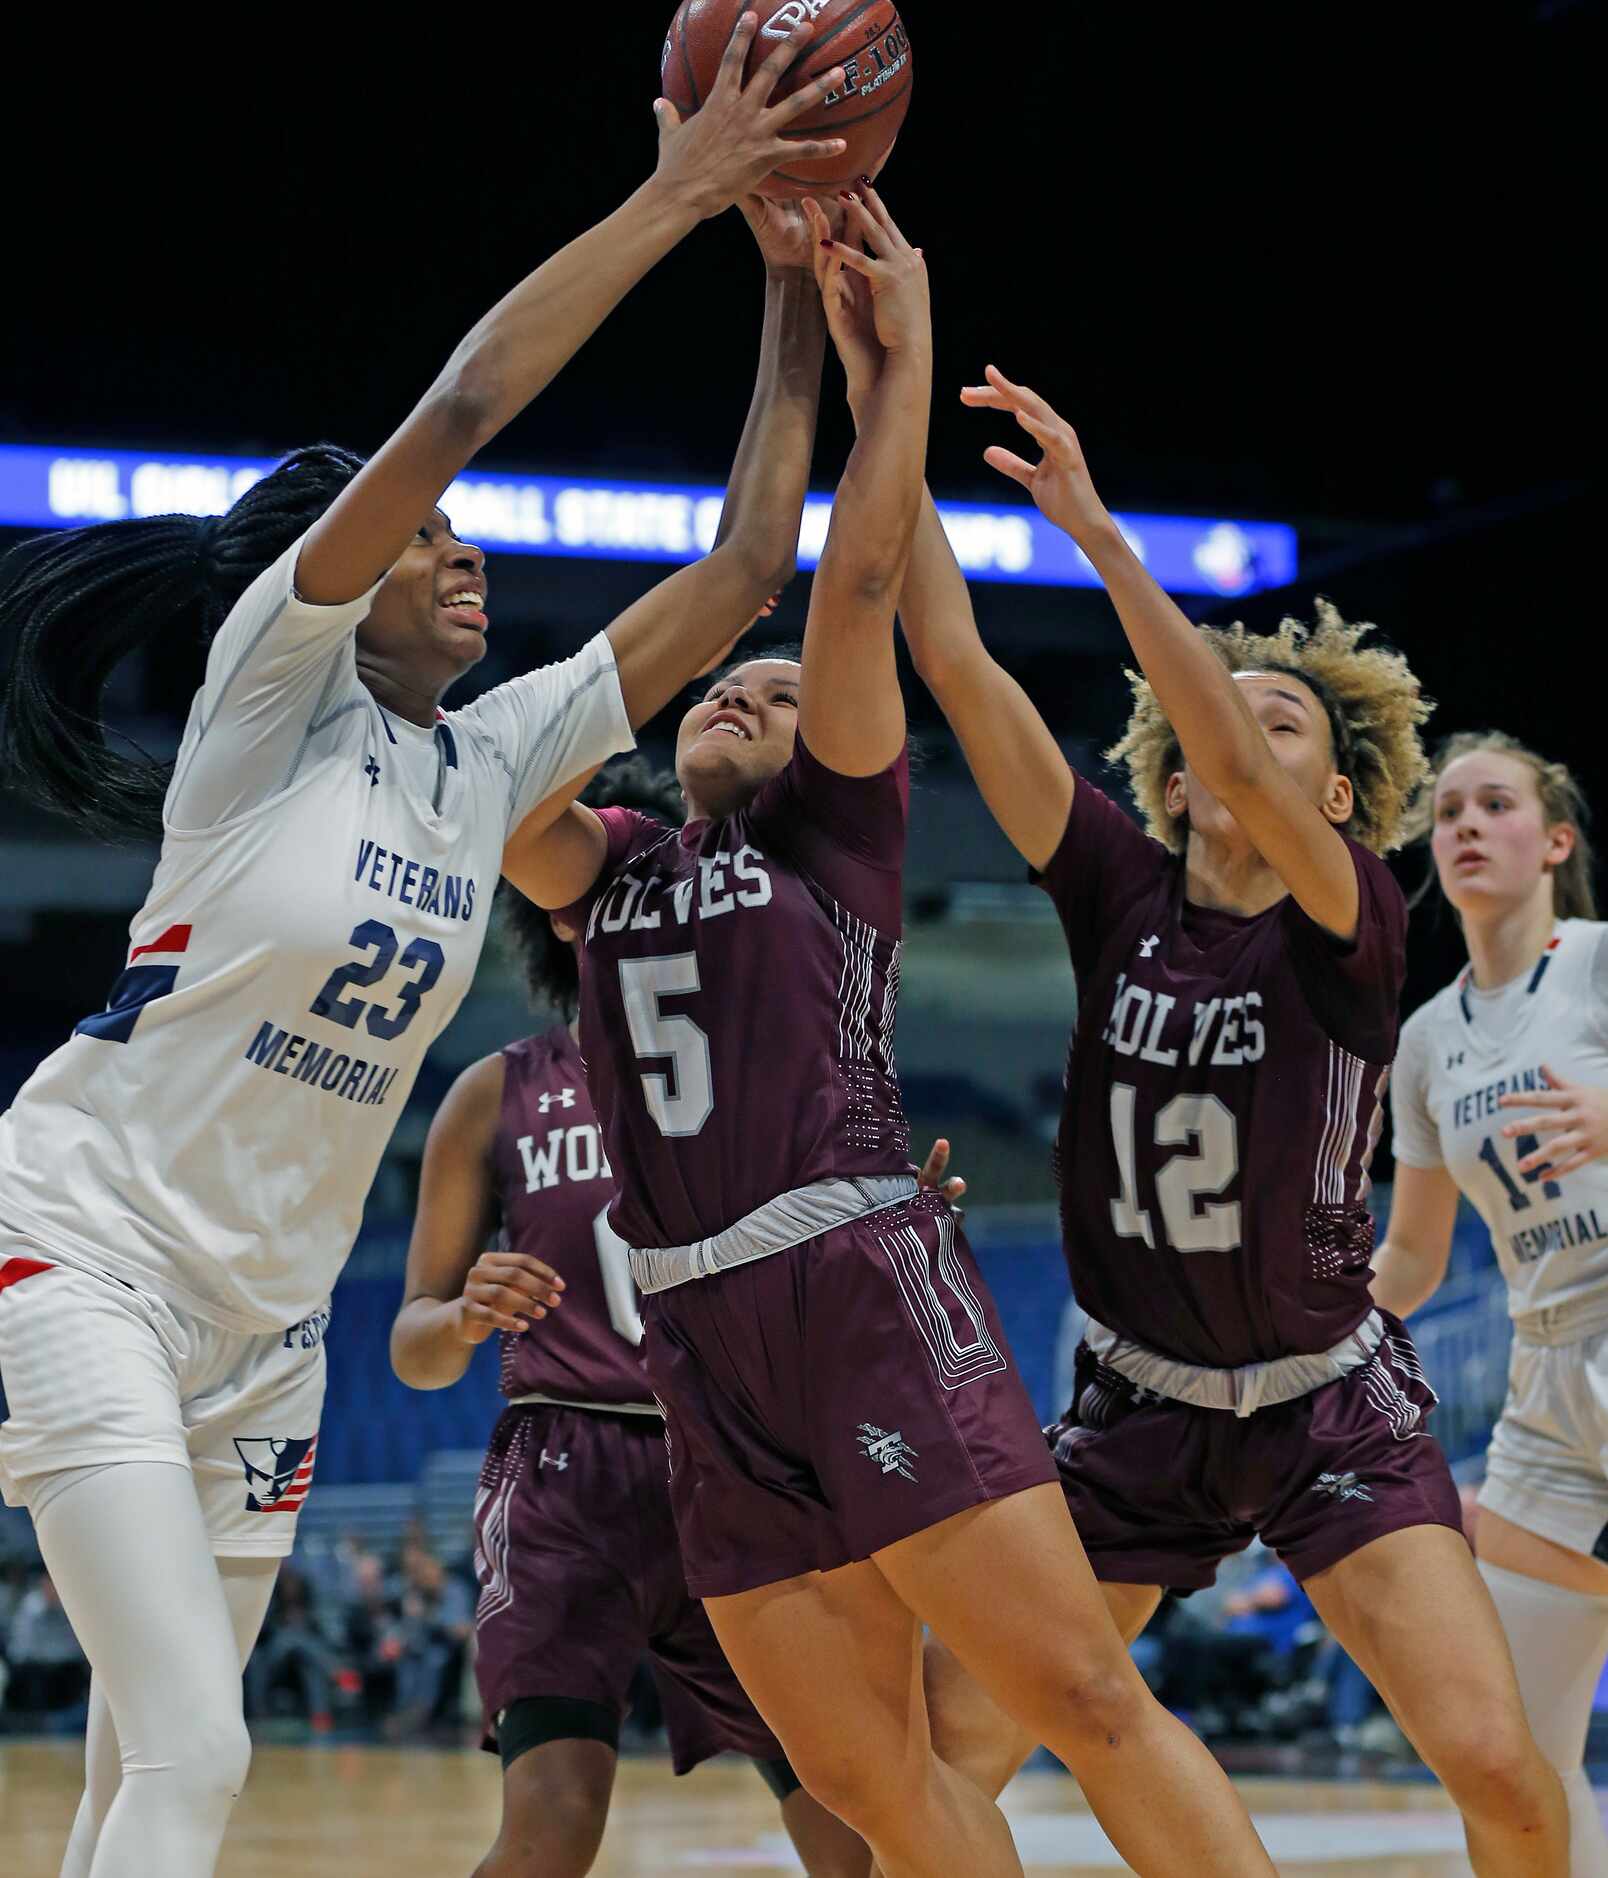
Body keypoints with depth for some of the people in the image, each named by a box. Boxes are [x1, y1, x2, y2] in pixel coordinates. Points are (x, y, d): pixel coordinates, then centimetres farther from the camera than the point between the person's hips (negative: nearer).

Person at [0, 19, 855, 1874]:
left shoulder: (493, 761, 7)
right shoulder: (270, 693, -10)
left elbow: (740, 572, 7)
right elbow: (453, 413, -22)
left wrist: (799, 302, 2)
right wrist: (675, 195, -20)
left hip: (266, 1309, 7)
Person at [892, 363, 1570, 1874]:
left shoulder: (1357, 922, -12)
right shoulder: (1123, 894, -4)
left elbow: (1240, 771, -33)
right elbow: (953, 660, -10)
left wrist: (1096, 531, -39)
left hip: (1331, 1410, -3)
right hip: (1135, 1409, 3)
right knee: (940, 1751, -7)